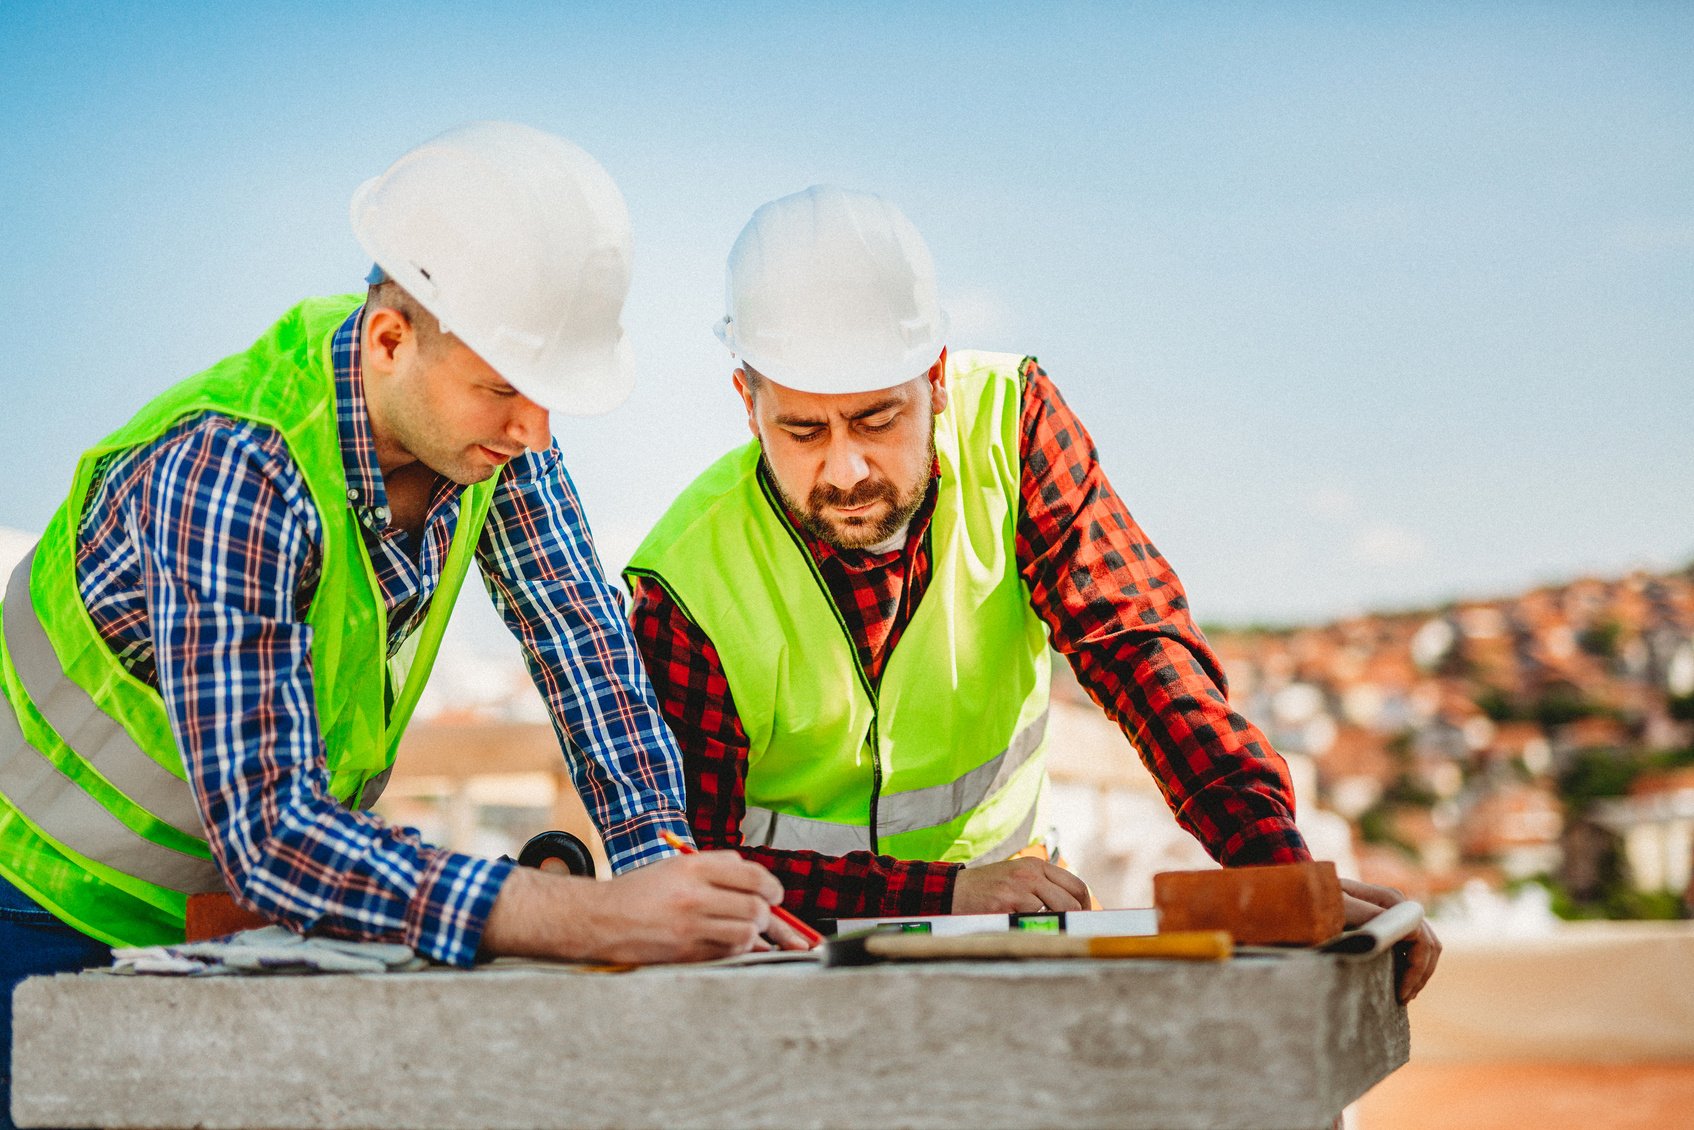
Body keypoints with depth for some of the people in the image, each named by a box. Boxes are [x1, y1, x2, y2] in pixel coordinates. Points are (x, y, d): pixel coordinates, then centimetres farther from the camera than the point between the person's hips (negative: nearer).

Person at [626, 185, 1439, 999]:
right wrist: (945, 893, -33)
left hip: (1008, 875, 3)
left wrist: (1280, 870, -32)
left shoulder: (1006, 421, -14)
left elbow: (1136, 644, -19)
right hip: (799, 947, -3)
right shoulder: (688, 589, -22)